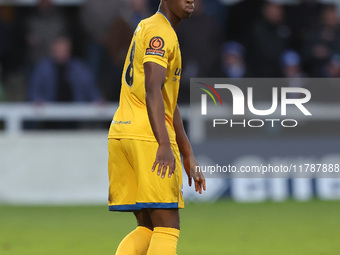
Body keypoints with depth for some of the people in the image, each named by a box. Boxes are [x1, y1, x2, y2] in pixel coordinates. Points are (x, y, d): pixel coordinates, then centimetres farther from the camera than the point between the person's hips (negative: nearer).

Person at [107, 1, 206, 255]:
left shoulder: (146, 28, 24)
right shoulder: (159, 33, -7)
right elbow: (152, 92, -21)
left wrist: (189, 156, 28)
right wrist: (165, 145, -30)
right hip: (150, 138, -9)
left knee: (148, 229, 11)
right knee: (167, 230, -7)